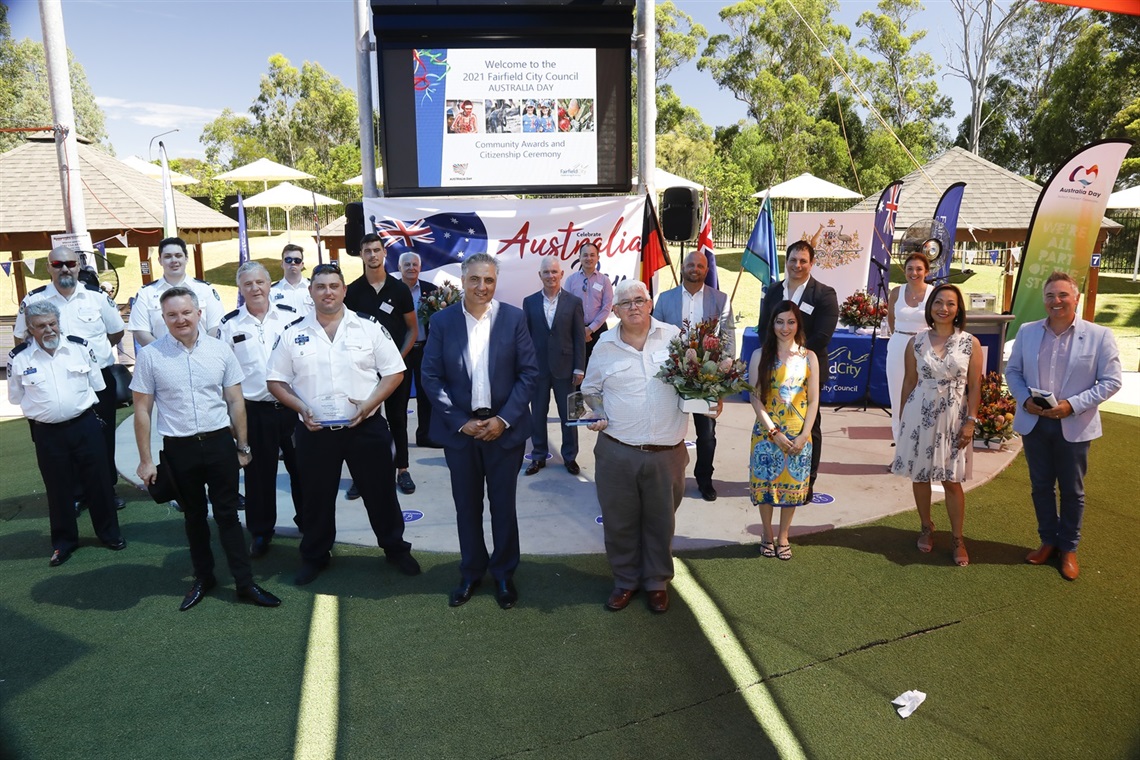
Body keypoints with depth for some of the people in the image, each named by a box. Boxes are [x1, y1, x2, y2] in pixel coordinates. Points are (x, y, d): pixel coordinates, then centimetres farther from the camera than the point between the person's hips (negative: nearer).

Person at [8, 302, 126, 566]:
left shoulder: (80, 346, -2)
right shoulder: (18, 358, -5)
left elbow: (96, 385, 8)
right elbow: (16, 397, 7)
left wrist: (79, 404, 10)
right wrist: (46, 408, 7)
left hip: (85, 426, 1)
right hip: (47, 433, 0)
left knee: (98, 482, 9)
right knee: (59, 489, 10)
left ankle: (109, 533, 25)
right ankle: (64, 542, 26)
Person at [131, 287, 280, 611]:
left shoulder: (220, 350, -2)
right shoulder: (149, 356, -5)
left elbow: (235, 401, 3)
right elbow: (142, 410, -1)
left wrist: (242, 447, 5)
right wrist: (145, 460, -2)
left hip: (220, 442, 0)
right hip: (179, 449, 0)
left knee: (227, 514, 7)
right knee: (194, 516, 16)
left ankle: (245, 583, 15)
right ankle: (203, 578, 32)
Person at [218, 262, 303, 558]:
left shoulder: (290, 315, 2)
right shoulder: (230, 324, 1)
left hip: (293, 406, 1)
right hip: (254, 411, -1)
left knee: (301, 467, 12)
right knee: (259, 473, 8)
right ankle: (260, 531, 23)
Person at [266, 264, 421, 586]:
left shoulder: (369, 327, -3)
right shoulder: (292, 334, 1)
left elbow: (394, 372, -2)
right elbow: (275, 380, 5)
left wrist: (368, 405, -14)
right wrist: (301, 408, -10)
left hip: (366, 427, -1)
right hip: (314, 431, 1)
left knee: (380, 492, 9)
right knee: (316, 497, 14)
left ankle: (396, 549, 28)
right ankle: (314, 556, 33)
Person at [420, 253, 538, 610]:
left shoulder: (514, 318, -4)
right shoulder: (441, 321, -3)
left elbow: (528, 372, -4)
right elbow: (431, 377, -3)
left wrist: (504, 419, -12)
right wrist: (461, 422, -10)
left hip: (504, 427, -1)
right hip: (460, 429, 1)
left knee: (503, 504, 11)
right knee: (467, 506, 12)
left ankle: (504, 573, 29)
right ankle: (471, 572, 31)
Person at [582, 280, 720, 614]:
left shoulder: (675, 337, -1)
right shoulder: (605, 346, 3)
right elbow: (590, 389, 16)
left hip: (666, 452, 0)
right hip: (616, 452, 1)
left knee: (660, 521, 15)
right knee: (619, 521, 12)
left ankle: (657, 581, 35)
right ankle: (625, 580, 34)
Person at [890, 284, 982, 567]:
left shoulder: (971, 343, -3)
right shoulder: (916, 342, 0)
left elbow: (974, 386, -1)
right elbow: (909, 382, 5)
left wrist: (971, 422, -7)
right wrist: (903, 420, 6)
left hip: (953, 418, -1)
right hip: (919, 415, 1)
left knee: (951, 480, 3)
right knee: (919, 476, 10)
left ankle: (958, 538, 17)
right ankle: (927, 527, 30)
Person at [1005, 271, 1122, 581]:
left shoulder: (1099, 335, -8)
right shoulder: (1027, 331, 1)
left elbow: (1111, 381, -8)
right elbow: (1013, 370, 7)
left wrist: (1072, 405, -19)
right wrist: (1025, 399, -10)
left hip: (1074, 426, -2)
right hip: (1034, 422, 3)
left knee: (1072, 491, 11)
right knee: (1041, 486, 15)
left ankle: (1068, 548, 28)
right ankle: (1048, 540, 32)